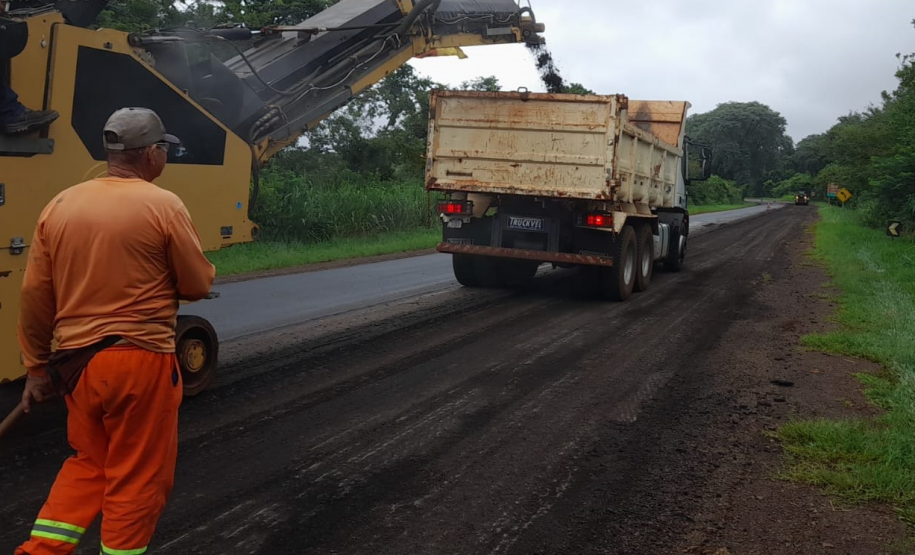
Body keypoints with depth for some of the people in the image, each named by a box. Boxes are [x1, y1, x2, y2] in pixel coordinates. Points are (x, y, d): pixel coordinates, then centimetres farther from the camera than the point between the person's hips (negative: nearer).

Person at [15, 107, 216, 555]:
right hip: (142, 361, -5)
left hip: (77, 361, 6)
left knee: (89, 462, 24)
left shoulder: (59, 206, 5)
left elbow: (35, 296, 6)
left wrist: (36, 368, 15)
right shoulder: (164, 206, -10)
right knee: (138, 477, 9)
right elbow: (198, 286, -2)